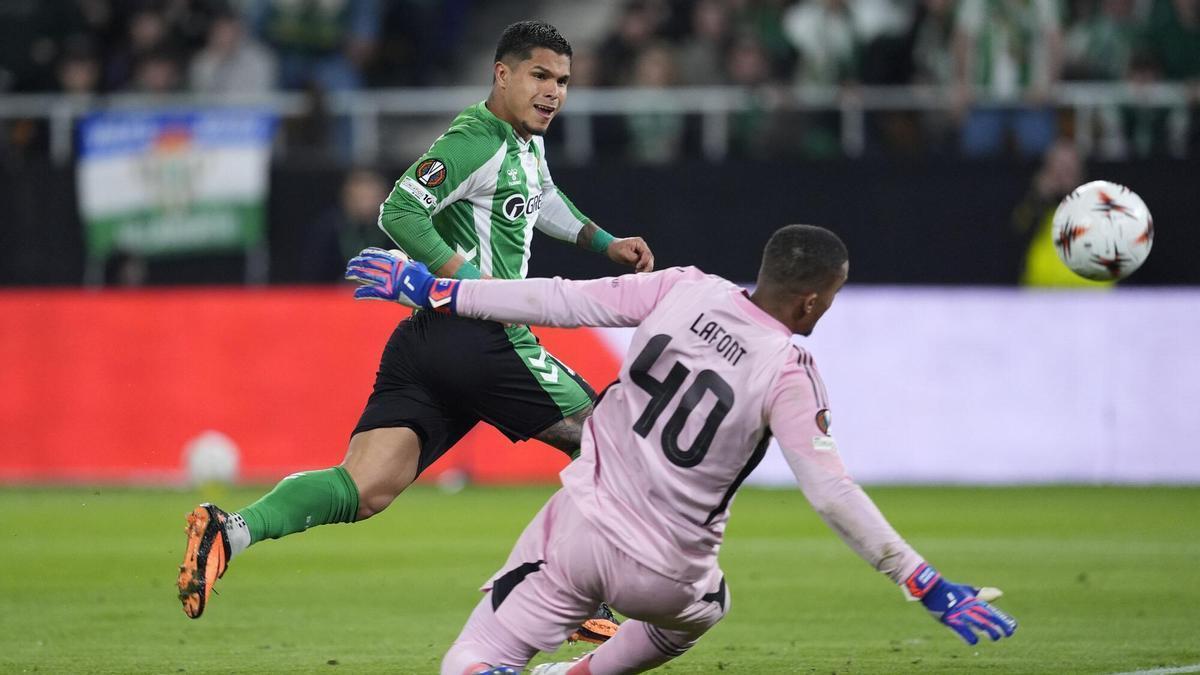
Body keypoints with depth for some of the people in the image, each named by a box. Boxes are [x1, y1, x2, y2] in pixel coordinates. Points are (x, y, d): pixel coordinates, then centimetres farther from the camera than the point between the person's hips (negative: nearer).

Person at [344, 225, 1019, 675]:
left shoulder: (685, 292, -6)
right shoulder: (788, 374, -15)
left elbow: (559, 301, -6)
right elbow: (834, 496, -21)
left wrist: (431, 289, 1)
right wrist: (931, 588, -19)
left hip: (582, 526, 1)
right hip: (664, 574, -1)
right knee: (698, 608, 36)